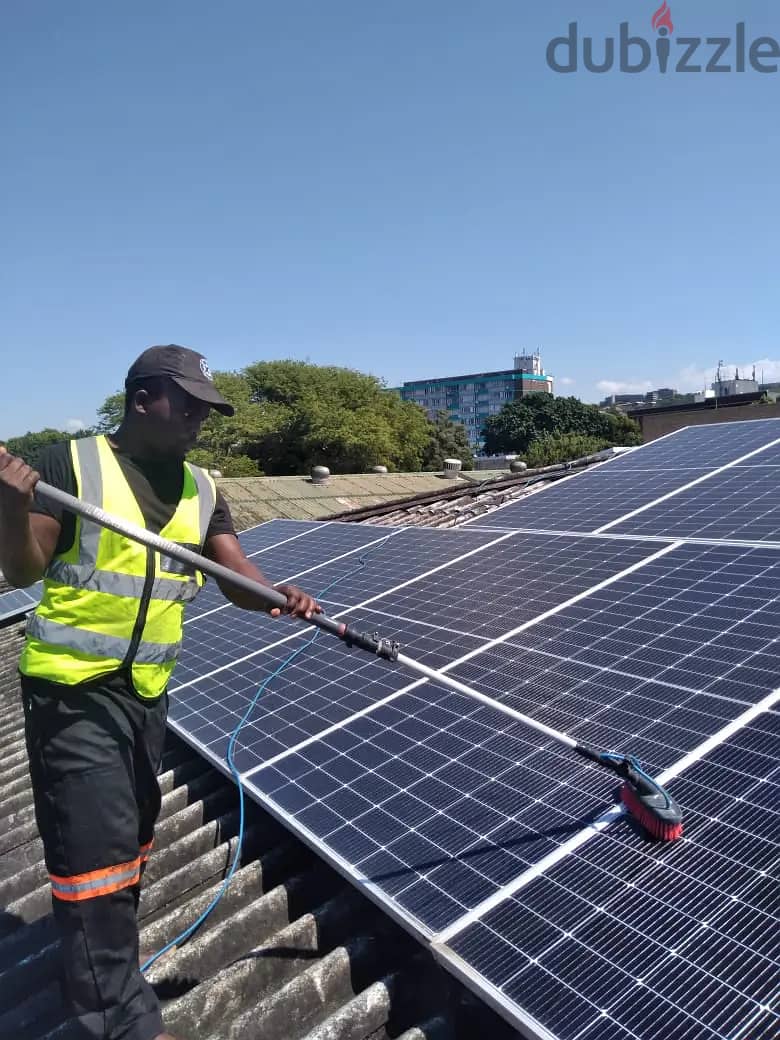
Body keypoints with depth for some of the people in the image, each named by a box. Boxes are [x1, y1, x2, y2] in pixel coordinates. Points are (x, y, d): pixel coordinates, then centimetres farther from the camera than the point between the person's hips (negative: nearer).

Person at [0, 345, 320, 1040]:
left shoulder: (202, 490, 4)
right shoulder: (73, 464, -10)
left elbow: (238, 578, -4)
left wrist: (278, 597, -25)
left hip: (147, 691, 6)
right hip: (72, 691, -6)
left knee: (131, 840, 21)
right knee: (97, 849, -2)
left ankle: (96, 971, 46)